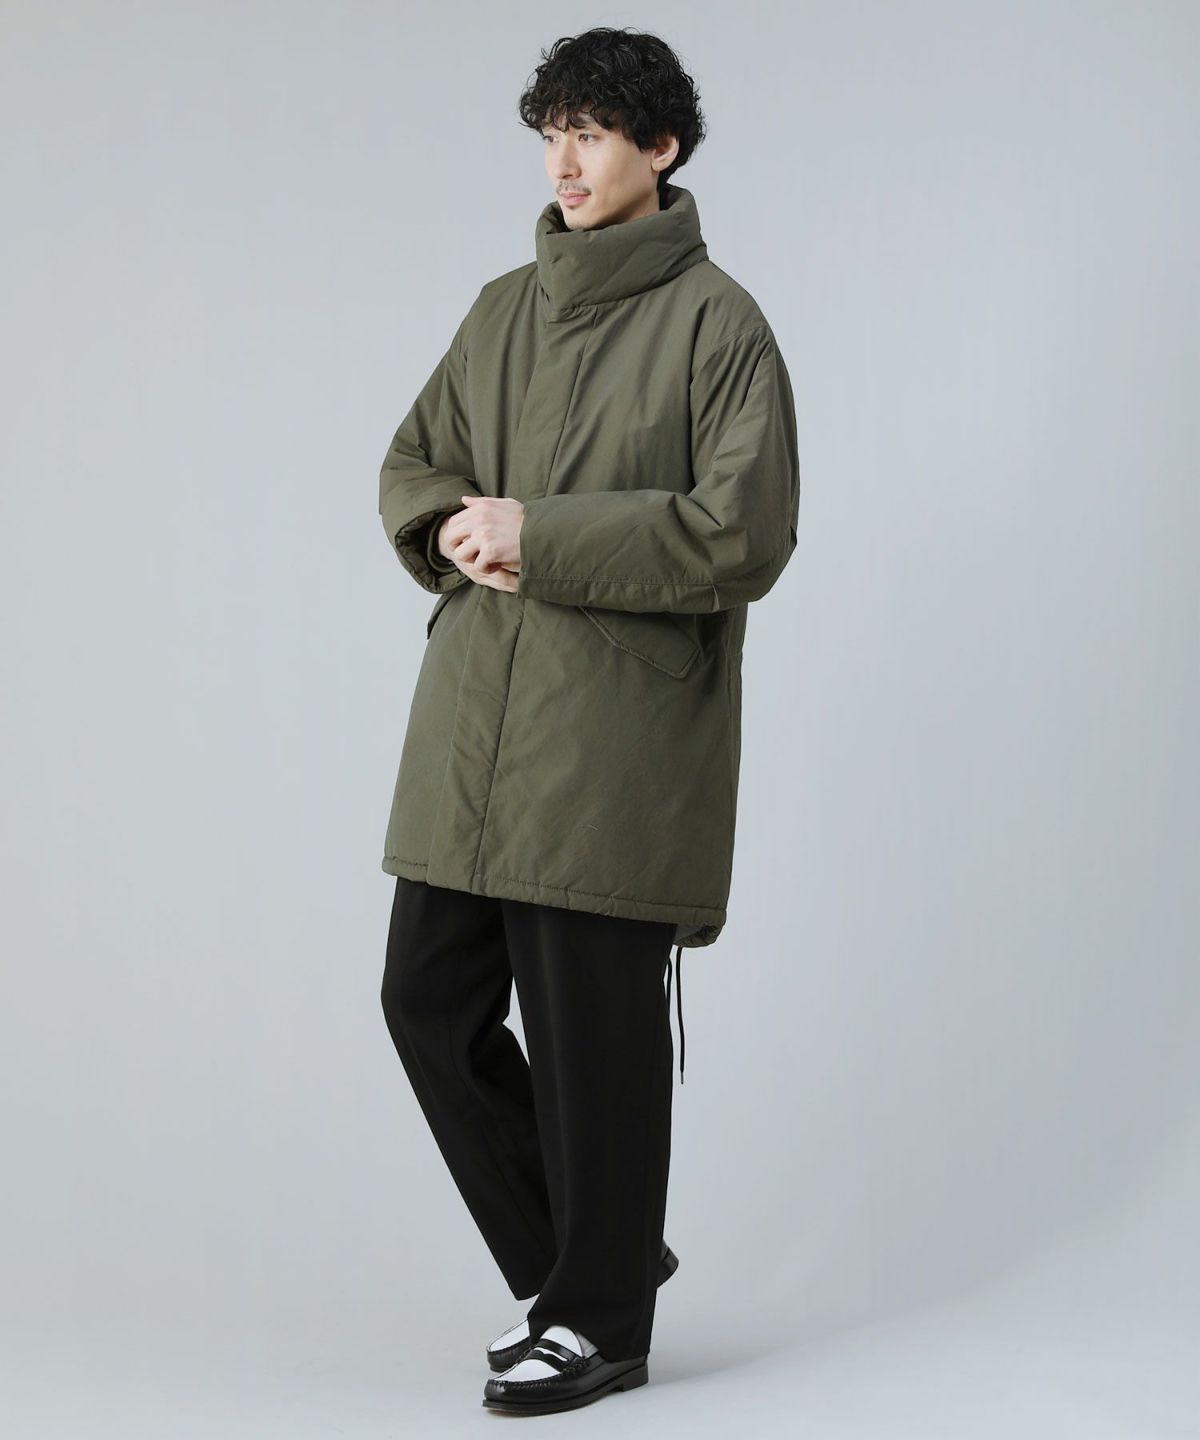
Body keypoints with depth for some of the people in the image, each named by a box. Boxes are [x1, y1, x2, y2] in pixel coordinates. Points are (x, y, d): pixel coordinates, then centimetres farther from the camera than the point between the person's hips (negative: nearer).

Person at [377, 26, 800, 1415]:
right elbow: (411, 468, 18)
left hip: (621, 727, -7)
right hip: (475, 721, 7)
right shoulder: (505, 309, 13)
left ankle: (600, 1318, 16)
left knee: (593, 1020, 0)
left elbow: (747, 530, -13)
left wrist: (544, 540, -16)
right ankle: (577, 1259, 26)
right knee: (431, 998, 8)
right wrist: (461, 532, -5)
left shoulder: (714, 321, -6)